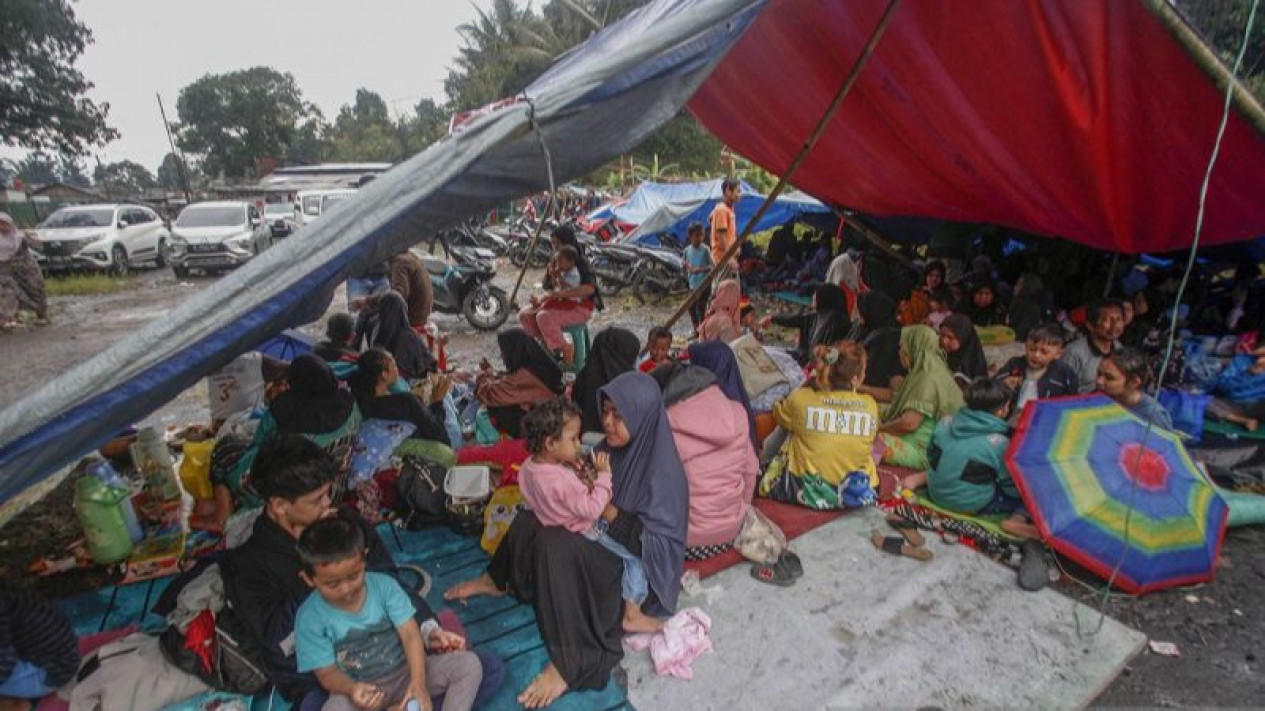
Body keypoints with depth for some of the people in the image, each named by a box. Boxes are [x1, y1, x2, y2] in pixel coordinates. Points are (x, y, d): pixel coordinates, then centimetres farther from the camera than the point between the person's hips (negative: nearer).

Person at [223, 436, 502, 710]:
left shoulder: (346, 520, 4)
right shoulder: (246, 563, -5)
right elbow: (278, 640, -15)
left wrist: (428, 629, -7)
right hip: (319, 682, -3)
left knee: (490, 669, -9)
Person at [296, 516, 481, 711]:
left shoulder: (384, 585, -11)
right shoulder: (310, 617, -13)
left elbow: (410, 633, -15)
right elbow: (327, 673, -11)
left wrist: (418, 682, -30)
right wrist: (351, 689, -34)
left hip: (405, 673, 2)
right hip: (359, 689, -1)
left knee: (469, 663, -18)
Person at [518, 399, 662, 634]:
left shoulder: (529, 465, -9)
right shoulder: (562, 481, -36)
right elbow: (592, 509, -28)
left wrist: (580, 470, -7)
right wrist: (603, 475, -21)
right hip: (584, 533, -9)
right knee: (634, 556, -4)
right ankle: (632, 615, 4)